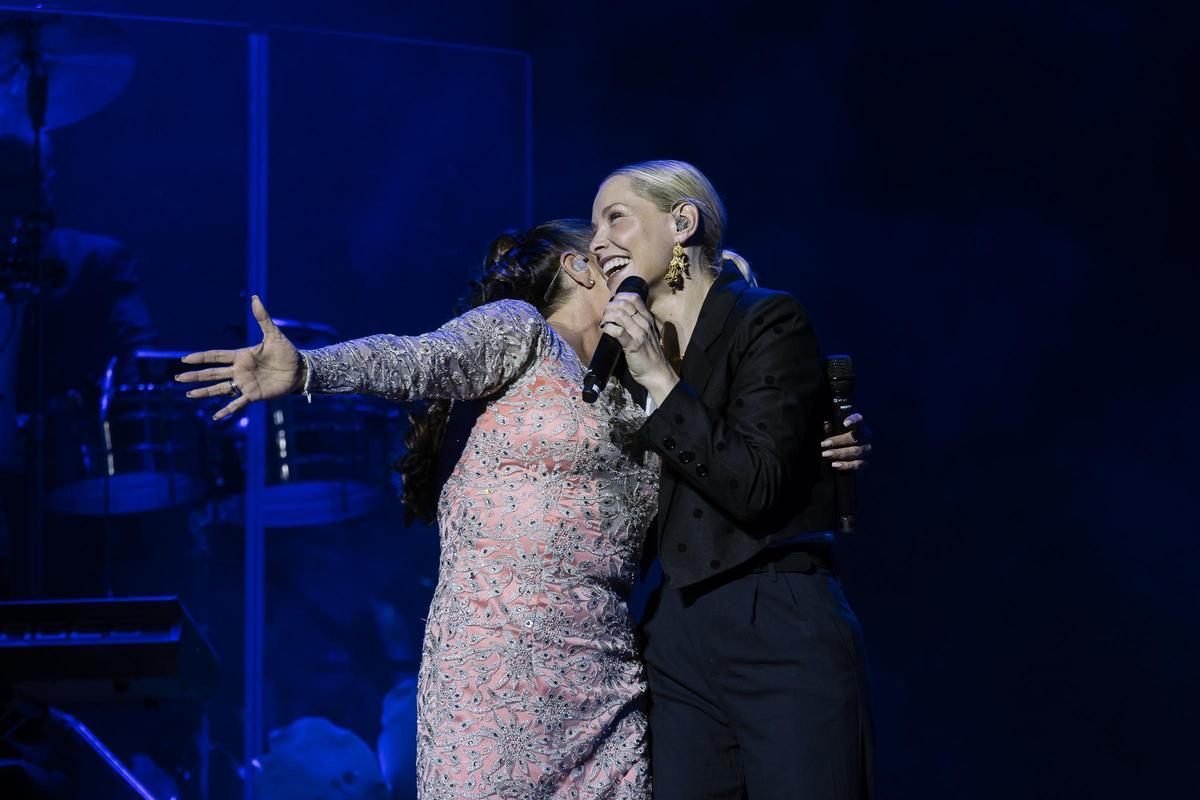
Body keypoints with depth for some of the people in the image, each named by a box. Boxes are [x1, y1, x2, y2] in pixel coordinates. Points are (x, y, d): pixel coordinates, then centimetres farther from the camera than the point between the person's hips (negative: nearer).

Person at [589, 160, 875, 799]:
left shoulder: (771, 321, -3)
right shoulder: (635, 348, 15)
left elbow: (756, 488, -14)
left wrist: (659, 379, -12)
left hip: (783, 637, -6)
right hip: (676, 639, 6)